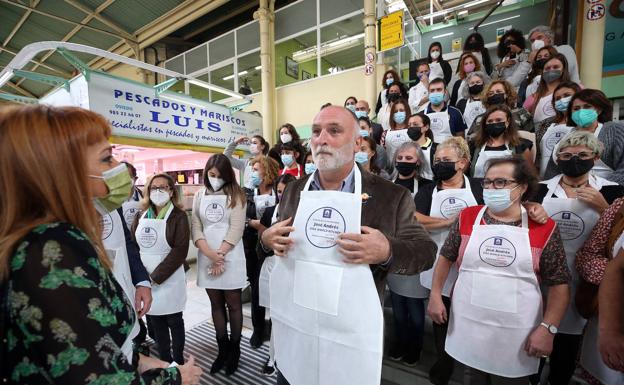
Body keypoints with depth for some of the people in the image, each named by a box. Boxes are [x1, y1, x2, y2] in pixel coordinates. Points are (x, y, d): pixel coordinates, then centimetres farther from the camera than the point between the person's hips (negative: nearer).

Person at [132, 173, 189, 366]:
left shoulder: (178, 216, -10)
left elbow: (180, 250, -16)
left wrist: (155, 276, -17)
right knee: (155, 321, 15)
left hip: (170, 278, -4)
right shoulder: (141, 215, 6)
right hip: (144, 278, 5)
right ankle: (164, 360, 34)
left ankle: (178, 362, 29)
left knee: (174, 321, 10)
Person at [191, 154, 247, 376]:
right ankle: (222, 349, 29)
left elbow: (236, 229, -9)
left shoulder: (236, 195, -2)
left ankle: (234, 350, 26)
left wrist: (220, 254, -14)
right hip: (206, 257, 3)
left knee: (233, 304, 9)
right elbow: (196, 227, 1)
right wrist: (210, 254, -12)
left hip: (231, 257, -3)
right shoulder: (199, 196, 8)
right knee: (216, 304, 14)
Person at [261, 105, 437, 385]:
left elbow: (425, 250, -6)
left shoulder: (391, 196, -12)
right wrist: (267, 238, -11)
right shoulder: (293, 191, 0)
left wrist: (387, 251, -26)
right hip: (293, 324, 4)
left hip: (353, 333, -3)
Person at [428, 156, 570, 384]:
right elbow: (446, 258, 3)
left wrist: (547, 328, -9)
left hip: (516, 334, -1)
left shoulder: (544, 228, -6)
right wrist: (435, 296, -2)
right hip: (467, 325, 1)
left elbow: (559, 285, -2)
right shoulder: (467, 218, -3)